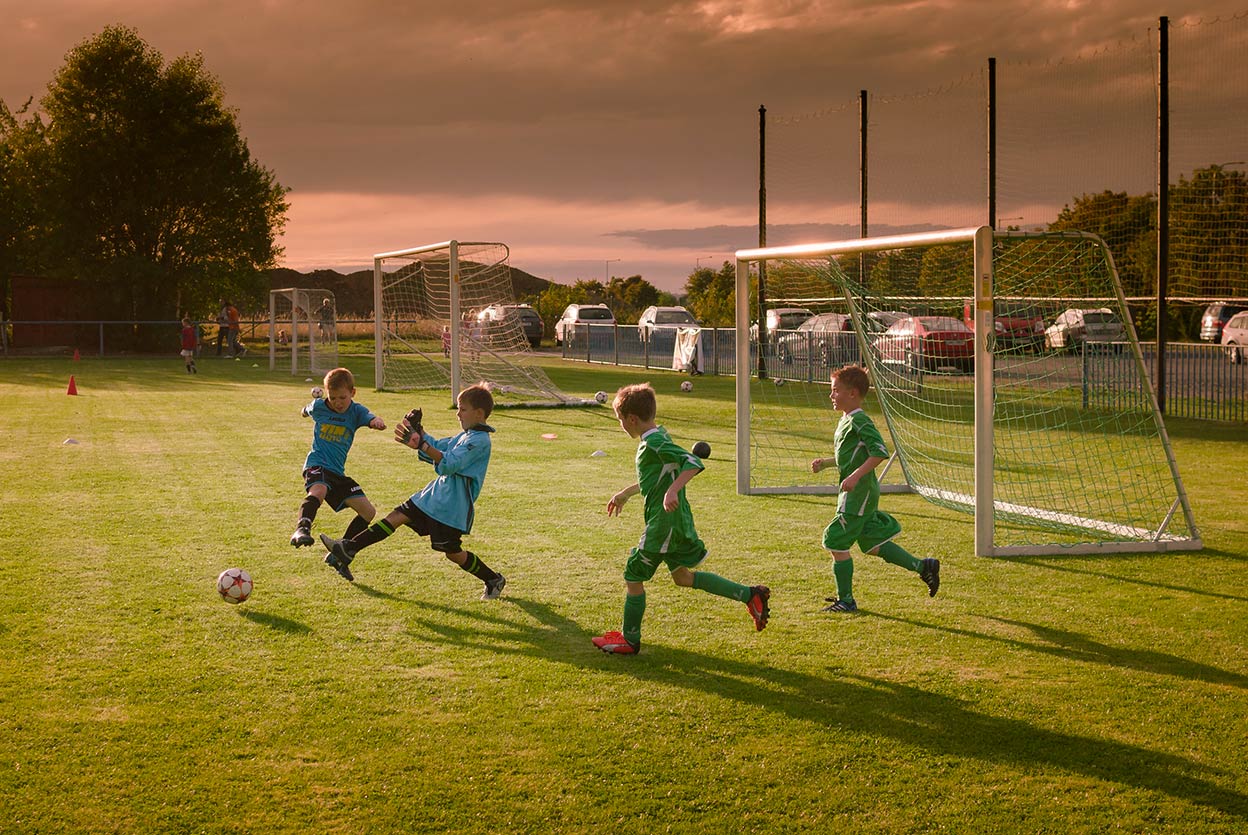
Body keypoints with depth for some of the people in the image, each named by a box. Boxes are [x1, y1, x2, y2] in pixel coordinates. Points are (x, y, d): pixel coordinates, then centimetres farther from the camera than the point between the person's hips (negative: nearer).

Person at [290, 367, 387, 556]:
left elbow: (371, 419, -25)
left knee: (368, 511, 2)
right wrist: (316, 398, 17)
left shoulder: (356, 411, 0)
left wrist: (377, 422, -45)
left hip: (338, 471, 4)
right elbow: (305, 412, 29)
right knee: (318, 491, -39)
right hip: (317, 464, -4)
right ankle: (301, 530, -56)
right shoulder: (319, 406, 2)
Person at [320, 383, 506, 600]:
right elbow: (438, 447, 22)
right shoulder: (465, 436, 13)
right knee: (398, 516, 3)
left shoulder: (479, 441, -18)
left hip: (453, 506, -9)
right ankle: (348, 548, 3)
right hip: (436, 493, 9)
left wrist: (421, 445, -35)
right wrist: (418, 430, 7)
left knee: (452, 552, -2)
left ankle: (494, 580, 16)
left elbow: (449, 464, -27)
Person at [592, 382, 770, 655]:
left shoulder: (654, 443, -19)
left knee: (633, 576, 5)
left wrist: (672, 491, -41)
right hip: (679, 522, 10)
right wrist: (625, 494, 38)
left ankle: (629, 640, 17)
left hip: (662, 525, -10)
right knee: (682, 576, 20)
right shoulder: (658, 438, 11)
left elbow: (693, 463, -30)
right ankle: (750, 595, 14)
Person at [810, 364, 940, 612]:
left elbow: (880, 452, -25)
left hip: (859, 493, -10)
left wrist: (856, 475, -29)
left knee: (836, 543, -4)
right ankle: (923, 566, 21)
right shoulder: (846, 420, 14)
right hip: (862, 494, 10)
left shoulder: (859, 421, -16)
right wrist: (825, 462, 15)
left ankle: (845, 600, 5)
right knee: (873, 543, 16)